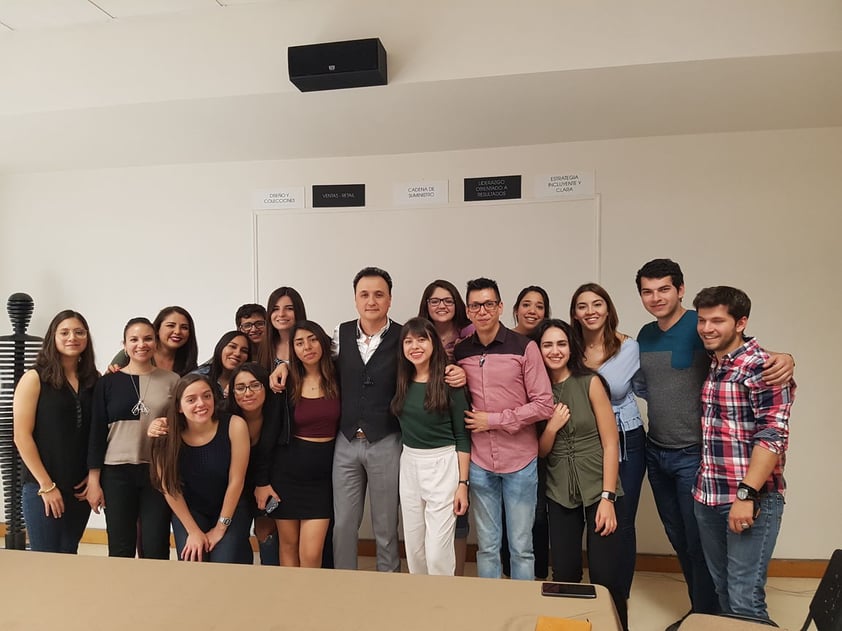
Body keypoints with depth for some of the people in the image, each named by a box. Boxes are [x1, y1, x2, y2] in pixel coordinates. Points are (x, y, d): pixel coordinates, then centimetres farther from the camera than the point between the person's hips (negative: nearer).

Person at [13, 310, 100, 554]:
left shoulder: (94, 381, 6)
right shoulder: (35, 378, -6)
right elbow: (22, 436, -9)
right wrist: (46, 485, -11)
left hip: (81, 488, 4)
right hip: (43, 487, -4)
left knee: (69, 556, 13)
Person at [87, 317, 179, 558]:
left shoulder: (172, 381, 2)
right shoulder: (108, 382, 3)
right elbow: (97, 432, 2)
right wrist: (93, 480, -1)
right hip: (117, 473, 0)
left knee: (156, 550, 3)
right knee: (120, 550, 8)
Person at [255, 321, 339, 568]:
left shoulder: (337, 380, -2)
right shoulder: (285, 384, -4)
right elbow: (269, 434, -2)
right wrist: (261, 481, -3)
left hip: (323, 473, 0)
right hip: (287, 471, 0)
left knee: (311, 554, -3)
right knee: (289, 544, 11)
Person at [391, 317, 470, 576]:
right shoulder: (401, 381, 3)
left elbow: (462, 435, -7)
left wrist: (463, 483, -8)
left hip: (442, 465, -5)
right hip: (409, 464, 5)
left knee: (437, 552, -4)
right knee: (414, 548, 15)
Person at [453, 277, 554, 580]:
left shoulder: (524, 347, -7)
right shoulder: (460, 352, 4)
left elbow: (544, 405, -10)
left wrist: (494, 420, -12)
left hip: (520, 462, -3)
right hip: (480, 463, 3)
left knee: (521, 547, 10)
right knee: (487, 546, 15)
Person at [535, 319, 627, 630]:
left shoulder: (590, 383, -6)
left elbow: (610, 443, -7)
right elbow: (539, 451, 7)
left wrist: (607, 497, -13)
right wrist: (551, 427, -13)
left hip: (599, 489, -2)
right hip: (559, 494, 3)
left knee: (605, 575, -4)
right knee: (565, 575, 5)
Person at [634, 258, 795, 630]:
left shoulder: (699, 327, -12)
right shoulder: (644, 335, 7)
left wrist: (783, 358, -40)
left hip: (693, 455, -6)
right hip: (655, 453, 7)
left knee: (700, 543, 5)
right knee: (678, 540, 19)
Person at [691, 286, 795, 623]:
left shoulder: (761, 367, -12)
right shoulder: (710, 365, 11)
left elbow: (773, 437, -18)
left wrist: (746, 495, -22)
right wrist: (703, 488, 13)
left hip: (751, 499, -7)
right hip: (708, 498, 7)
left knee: (744, 598, -3)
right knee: (721, 589, 17)